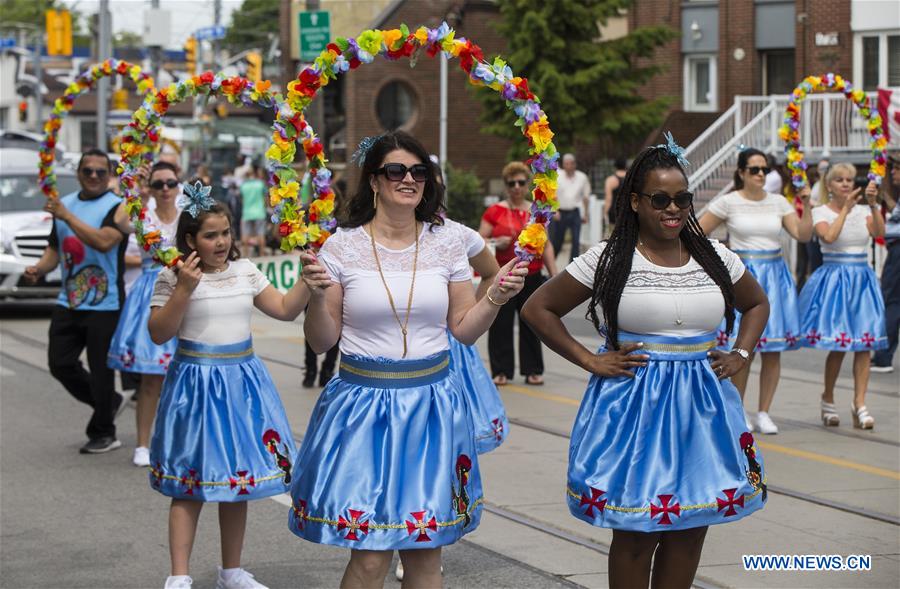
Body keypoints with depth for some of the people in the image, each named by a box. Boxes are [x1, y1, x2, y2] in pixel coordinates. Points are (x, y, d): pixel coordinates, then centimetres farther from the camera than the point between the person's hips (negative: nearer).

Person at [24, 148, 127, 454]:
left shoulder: (116, 207, -8)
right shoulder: (64, 203, 14)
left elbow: (105, 242, -25)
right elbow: (55, 248, 21)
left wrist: (67, 216, -24)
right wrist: (40, 268, 1)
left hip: (103, 305, -7)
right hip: (68, 302, 7)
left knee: (100, 370, -1)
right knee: (60, 364, 7)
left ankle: (103, 433, 14)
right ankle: (108, 402, 29)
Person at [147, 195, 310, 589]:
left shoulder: (246, 271, 7)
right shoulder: (174, 277, -8)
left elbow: (285, 309, 10)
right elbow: (159, 334, -11)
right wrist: (183, 289, -20)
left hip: (242, 381, 5)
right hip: (196, 382, -5)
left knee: (238, 480, 12)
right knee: (190, 484, -1)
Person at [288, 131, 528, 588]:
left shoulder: (445, 246, 5)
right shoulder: (342, 247, -2)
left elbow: (463, 329, 12)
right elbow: (321, 342, 1)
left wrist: (496, 297, -5)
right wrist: (317, 296, -16)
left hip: (432, 404, 3)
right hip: (364, 402, -2)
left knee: (425, 550, 6)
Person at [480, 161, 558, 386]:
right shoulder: (495, 211, 1)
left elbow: (546, 245, 12)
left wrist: (554, 275, 7)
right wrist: (497, 243, -19)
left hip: (532, 277, 2)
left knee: (531, 324, 6)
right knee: (501, 324, 0)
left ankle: (532, 370, 14)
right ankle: (501, 371, 8)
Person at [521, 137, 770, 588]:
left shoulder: (715, 258, 6)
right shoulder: (608, 260, -6)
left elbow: (756, 303, 25)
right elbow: (538, 309, -2)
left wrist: (740, 355, 9)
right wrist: (589, 361, -7)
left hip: (700, 406, 4)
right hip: (632, 403, -4)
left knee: (690, 528, 7)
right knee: (635, 533, 0)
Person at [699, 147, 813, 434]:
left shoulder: (778, 202, 7)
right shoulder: (728, 202, -2)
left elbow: (803, 235, 1)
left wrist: (806, 206, -9)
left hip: (774, 275, 4)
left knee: (773, 351, 3)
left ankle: (764, 413, 13)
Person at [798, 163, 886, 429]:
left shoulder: (862, 211, 9)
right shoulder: (821, 212, -1)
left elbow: (879, 232, -10)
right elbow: (828, 236, -21)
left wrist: (873, 205, -21)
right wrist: (846, 208, -19)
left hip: (861, 279, 4)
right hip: (834, 277, -4)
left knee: (864, 343, -2)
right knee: (838, 345, -3)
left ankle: (859, 403, 2)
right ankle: (828, 399, 17)